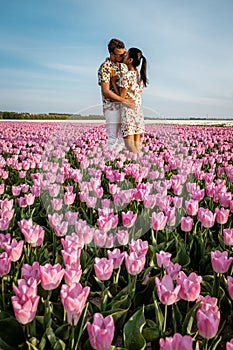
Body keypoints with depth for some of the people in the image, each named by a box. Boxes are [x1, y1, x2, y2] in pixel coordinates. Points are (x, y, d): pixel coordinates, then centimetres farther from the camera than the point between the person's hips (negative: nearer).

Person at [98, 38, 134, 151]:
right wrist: (124, 100, -23)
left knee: (123, 137, 11)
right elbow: (106, 91, -18)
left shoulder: (123, 66, 14)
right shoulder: (105, 67, -11)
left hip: (124, 107, 8)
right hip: (112, 107, -8)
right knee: (113, 138, -4)